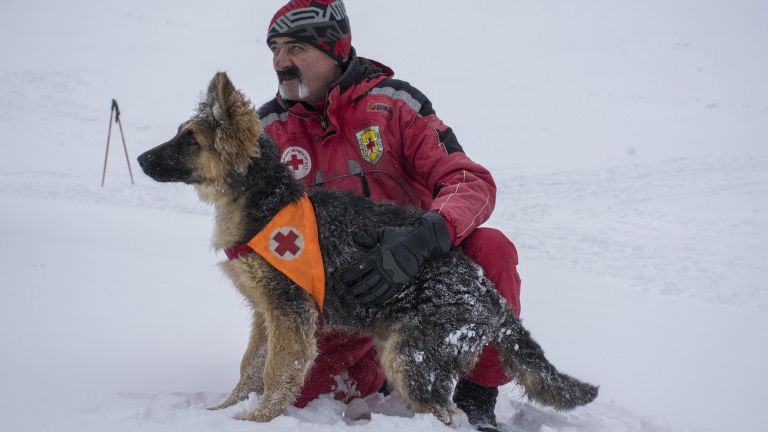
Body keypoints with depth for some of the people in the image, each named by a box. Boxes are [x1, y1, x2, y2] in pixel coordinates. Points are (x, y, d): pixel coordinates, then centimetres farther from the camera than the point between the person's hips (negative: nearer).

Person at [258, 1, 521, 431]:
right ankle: (381, 365, 13)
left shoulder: (393, 101, -7)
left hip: (421, 268, -2)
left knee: (491, 248, -30)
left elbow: (470, 182, -17)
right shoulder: (270, 129, 0)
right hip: (340, 295, 2)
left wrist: (424, 238, -39)